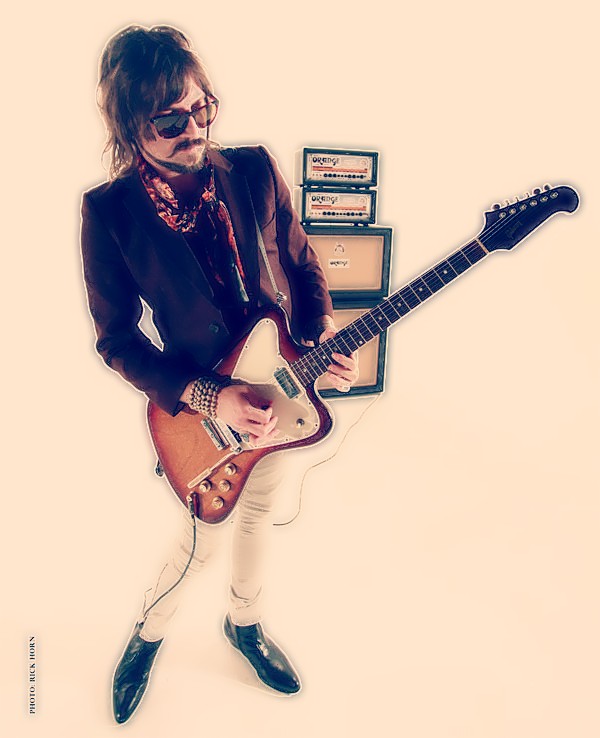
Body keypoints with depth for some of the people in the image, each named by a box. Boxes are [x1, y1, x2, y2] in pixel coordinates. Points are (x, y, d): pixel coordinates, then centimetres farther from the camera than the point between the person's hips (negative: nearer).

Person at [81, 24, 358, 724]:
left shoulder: (255, 170, -11)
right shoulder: (109, 212, -18)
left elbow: (301, 265, 2)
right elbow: (117, 339, -13)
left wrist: (322, 336, -15)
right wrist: (208, 399, -21)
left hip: (275, 391, 4)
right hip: (194, 406, -3)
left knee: (257, 512, 22)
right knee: (201, 542, 11)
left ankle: (244, 623, 51)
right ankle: (146, 635, 44)